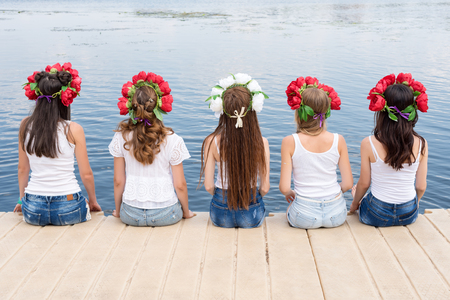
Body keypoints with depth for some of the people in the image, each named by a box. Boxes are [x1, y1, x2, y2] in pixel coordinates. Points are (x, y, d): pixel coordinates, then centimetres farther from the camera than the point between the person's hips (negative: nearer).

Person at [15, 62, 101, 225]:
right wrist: (93, 201, 11)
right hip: (68, 208, -3)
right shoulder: (73, 130, -12)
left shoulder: (26, 125, -2)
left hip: (33, 211, 3)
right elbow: (86, 174, -6)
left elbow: (22, 169, 7)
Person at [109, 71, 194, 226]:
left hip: (131, 215, 2)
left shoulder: (121, 137, -9)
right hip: (165, 214, -1)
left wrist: (118, 211, 15)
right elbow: (180, 185, -9)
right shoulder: (173, 140, -14)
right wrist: (186, 212, 10)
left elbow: (118, 181, -2)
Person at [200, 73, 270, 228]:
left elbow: (209, 186, -10)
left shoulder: (212, 142, -16)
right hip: (252, 215, 1)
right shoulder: (261, 143, -16)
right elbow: (265, 188, -9)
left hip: (221, 215, 0)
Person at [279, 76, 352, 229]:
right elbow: (348, 183, -2)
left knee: (290, 210, 35)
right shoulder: (338, 140, -8)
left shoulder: (290, 142, -14)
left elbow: (284, 188, -12)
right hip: (336, 213, 2)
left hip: (304, 216, -1)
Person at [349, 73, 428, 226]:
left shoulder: (368, 144, -20)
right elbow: (421, 186, -4)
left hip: (377, 215, -2)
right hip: (409, 214, 2)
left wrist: (354, 204, 13)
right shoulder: (421, 144, -13)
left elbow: (364, 184, -8)